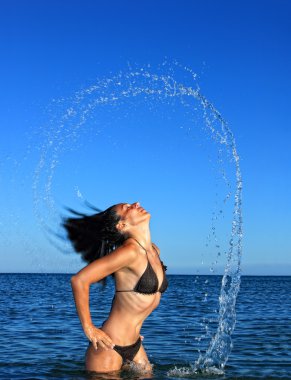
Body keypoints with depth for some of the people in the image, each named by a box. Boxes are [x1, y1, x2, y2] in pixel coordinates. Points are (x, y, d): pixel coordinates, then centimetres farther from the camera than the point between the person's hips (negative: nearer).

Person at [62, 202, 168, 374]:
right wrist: (89, 329, -18)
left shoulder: (154, 250, 5)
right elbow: (79, 280, -26)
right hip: (109, 347, -7)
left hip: (134, 345, 8)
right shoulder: (129, 251, -21)